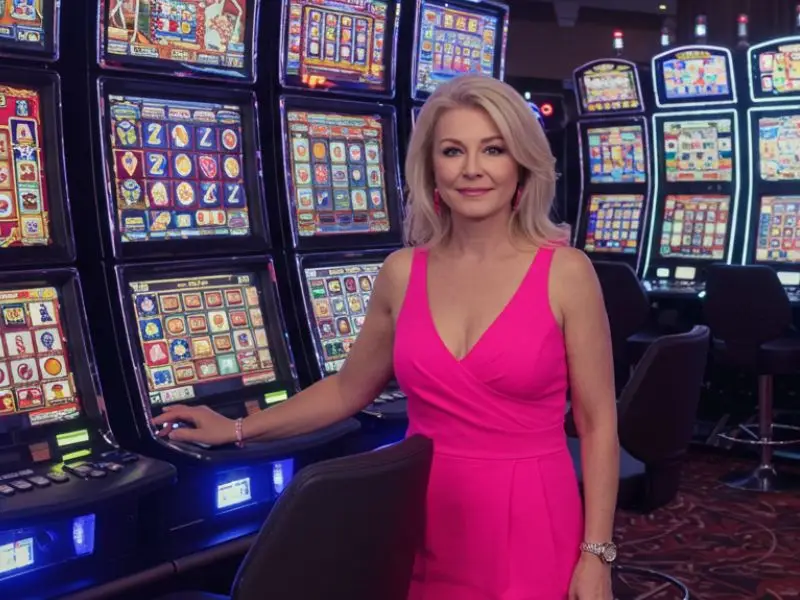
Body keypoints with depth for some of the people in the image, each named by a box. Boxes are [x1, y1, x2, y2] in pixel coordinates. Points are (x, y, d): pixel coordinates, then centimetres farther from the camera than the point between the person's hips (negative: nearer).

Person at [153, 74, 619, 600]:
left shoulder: (566, 273, -8)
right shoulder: (402, 273, 2)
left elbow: (598, 423, -4)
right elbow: (347, 390, 14)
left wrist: (596, 553, -8)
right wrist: (237, 430, 16)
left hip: (528, 524, -3)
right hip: (425, 524, 3)